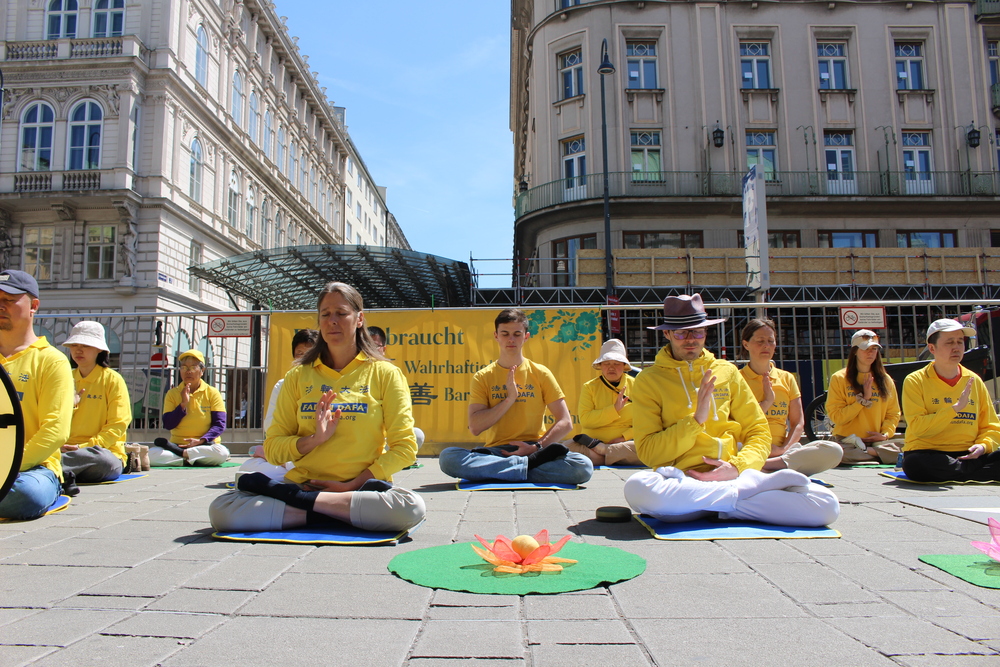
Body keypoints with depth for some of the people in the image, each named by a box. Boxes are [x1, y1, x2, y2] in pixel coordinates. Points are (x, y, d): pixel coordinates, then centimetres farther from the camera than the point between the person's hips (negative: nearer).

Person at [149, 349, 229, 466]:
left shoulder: (212, 393, 3)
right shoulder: (172, 394, 9)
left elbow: (219, 425, -4)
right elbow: (168, 425, -1)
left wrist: (201, 441, -19)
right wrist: (183, 404, -11)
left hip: (205, 445, 0)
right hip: (177, 444, 0)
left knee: (222, 453, -35)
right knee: (152, 454, -28)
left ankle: (177, 452, -18)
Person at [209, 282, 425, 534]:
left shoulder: (384, 373, 4)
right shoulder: (299, 376, 12)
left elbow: (404, 448, -1)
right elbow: (273, 449, 8)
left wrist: (353, 484, -12)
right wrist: (314, 440, -11)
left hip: (362, 487, -2)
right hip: (303, 483, 2)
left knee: (411, 507, -35)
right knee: (221, 510, -23)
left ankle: (301, 498, -20)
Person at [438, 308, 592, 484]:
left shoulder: (540, 374, 8)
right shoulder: (482, 377, 8)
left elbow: (565, 422, 2)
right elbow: (475, 427, -4)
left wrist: (535, 447, -12)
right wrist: (509, 399, -10)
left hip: (534, 449, 0)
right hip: (496, 450, 1)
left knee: (583, 467, -29)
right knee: (447, 457, -28)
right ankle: (530, 463, -22)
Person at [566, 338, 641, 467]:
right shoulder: (589, 387, 9)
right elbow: (585, 420, -6)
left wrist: (625, 437, -12)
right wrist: (614, 409, -14)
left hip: (626, 443, 1)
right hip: (594, 440, 0)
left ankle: (598, 448, -23)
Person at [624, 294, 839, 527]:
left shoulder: (726, 371, 15)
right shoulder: (649, 380, 5)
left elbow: (759, 431, 13)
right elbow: (647, 452, -3)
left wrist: (738, 467, -7)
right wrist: (696, 420, -13)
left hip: (734, 476, 2)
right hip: (681, 479, -1)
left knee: (826, 505, -20)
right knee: (636, 487, -38)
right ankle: (738, 494, -19)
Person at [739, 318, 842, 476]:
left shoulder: (786, 378, 16)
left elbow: (798, 423, 9)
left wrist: (784, 448, -8)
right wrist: (767, 402, -8)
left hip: (781, 450, 5)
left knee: (834, 451, -23)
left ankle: (769, 464, -28)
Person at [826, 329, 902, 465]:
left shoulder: (885, 380, 13)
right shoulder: (839, 379, 2)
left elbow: (893, 414, 14)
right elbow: (836, 416, -5)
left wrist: (886, 434, -5)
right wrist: (864, 399, -10)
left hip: (876, 441, 3)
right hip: (847, 441, -3)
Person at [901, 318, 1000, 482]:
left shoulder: (974, 381, 13)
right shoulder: (915, 381, -1)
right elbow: (918, 427, -13)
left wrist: (983, 445, -6)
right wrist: (956, 407, -18)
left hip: (968, 457, 2)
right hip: (929, 455, -2)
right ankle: (985, 474, -24)